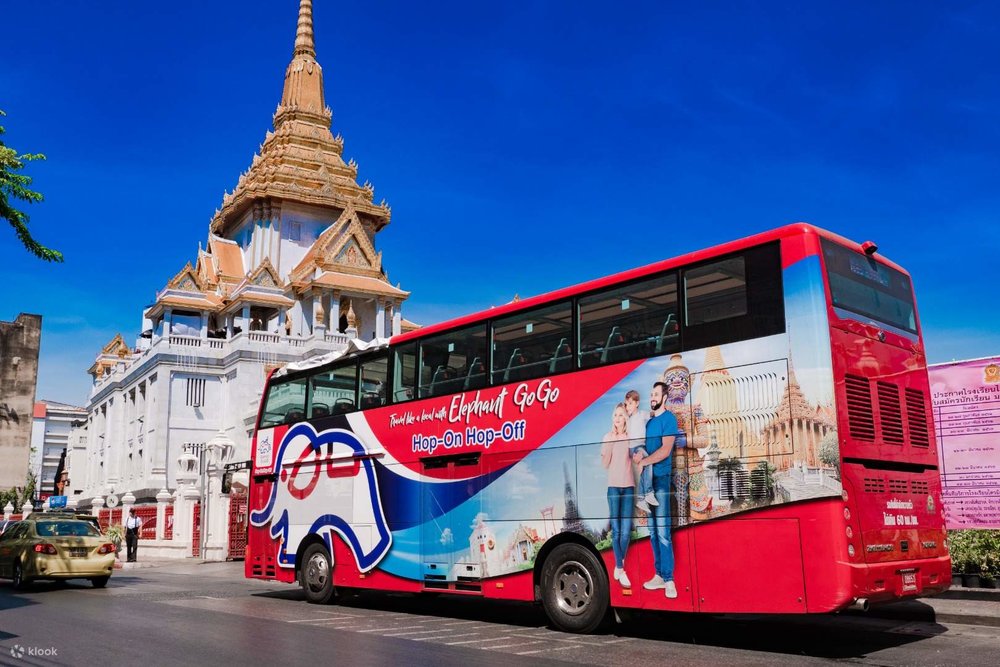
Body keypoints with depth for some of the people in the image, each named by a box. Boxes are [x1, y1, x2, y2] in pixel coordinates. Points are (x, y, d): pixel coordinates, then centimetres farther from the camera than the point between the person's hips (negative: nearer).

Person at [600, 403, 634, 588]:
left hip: (628, 486, 1)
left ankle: (619, 566, 15)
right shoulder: (608, 437, 4)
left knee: (626, 530, -1)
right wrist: (610, 444, -11)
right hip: (613, 486, -1)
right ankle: (620, 570, 3)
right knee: (616, 529, -3)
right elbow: (604, 463, -1)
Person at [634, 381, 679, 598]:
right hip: (647, 479, 8)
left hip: (661, 479, -7)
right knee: (653, 532, 10)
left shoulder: (669, 418, -6)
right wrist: (638, 454, -4)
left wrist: (644, 461, -15)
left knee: (663, 532, -8)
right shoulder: (648, 420, 16)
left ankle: (669, 580, -5)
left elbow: (665, 450, -15)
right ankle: (659, 575, 16)